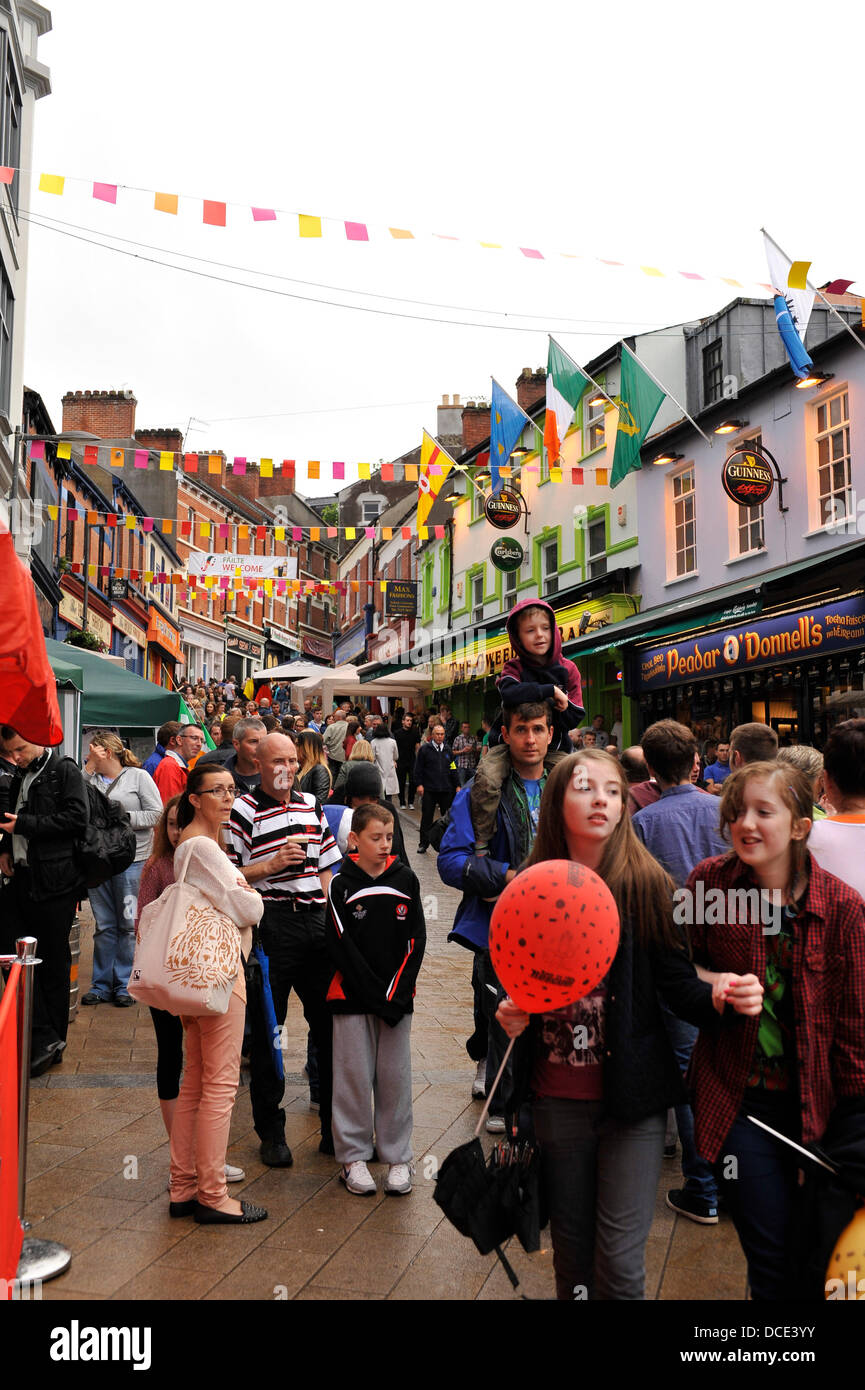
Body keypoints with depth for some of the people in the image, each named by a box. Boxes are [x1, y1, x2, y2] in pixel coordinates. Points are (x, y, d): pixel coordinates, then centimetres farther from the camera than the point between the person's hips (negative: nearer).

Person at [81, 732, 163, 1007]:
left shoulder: (139, 777, -1)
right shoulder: (91, 778, 12)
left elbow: (157, 814, -5)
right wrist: (89, 768, -4)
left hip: (131, 859, -4)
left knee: (128, 925, 2)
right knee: (103, 925, 10)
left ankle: (124, 985, 12)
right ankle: (101, 984, 19)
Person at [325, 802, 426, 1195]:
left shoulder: (405, 880, 2)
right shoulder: (341, 885, -5)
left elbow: (415, 941, 2)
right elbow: (340, 946, -8)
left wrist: (396, 993, -7)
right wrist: (373, 993, -13)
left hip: (397, 995, 2)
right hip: (352, 996, -2)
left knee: (395, 1075, 7)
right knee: (354, 1075, 5)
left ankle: (397, 1156, 20)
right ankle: (353, 1156, 19)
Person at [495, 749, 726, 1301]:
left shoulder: (647, 884, -9)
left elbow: (677, 981, -9)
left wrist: (716, 997, -29)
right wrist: (508, 1015, -10)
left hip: (631, 1099, -2)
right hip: (556, 1098, 3)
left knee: (619, 1262, 2)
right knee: (571, 1250, 18)